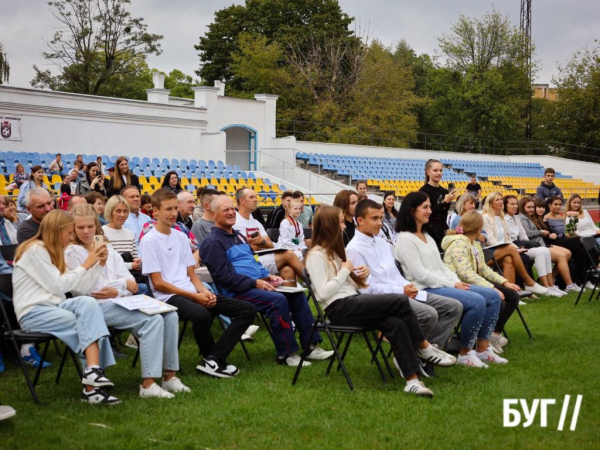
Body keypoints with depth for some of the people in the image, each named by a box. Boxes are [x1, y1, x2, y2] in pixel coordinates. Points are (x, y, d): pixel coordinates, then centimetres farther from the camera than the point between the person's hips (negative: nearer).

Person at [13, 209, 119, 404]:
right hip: (32, 313, -7)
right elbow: (58, 286, -14)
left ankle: (93, 370, -33)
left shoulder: (52, 252, 19)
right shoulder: (35, 250, -8)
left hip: (52, 307, 7)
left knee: (88, 303, -24)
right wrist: (86, 264, -8)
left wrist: (99, 264, 5)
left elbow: (80, 286, 14)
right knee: (89, 322, -25)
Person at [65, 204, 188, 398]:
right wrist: (123, 284, -6)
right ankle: (148, 384, -29)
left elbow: (132, 284, 12)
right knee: (153, 320, -28)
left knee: (170, 315, -15)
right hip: (99, 307, -7)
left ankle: (169, 375, -10)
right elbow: (83, 289, -11)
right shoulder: (72, 253, 1)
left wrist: (116, 290, -11)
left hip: (122, 301, 7)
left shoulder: (106, 248, 19)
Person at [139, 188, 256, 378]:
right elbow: (158, 283, -9)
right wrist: (194, 296, -13)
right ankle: (212, 358, -10)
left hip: (193, 293, 8)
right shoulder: (149, 240, -5)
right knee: (201, 314, -40)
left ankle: (213, 360, -15)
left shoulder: (181, 237, 16)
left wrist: (204, 291, -5)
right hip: (168, 297, -7)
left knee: (247, 309, -6)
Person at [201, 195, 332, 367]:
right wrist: (255, 283, -20)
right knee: (277, 300, -29)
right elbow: (223, 276, -18)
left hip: (256, 285, 9)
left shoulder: (238, 236, 20)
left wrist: (268, 275, 5)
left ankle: (310, 345, 1)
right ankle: (285, 354, -21)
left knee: (296, 294, -1)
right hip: (237, 292, -9)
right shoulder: (212, 242, -9)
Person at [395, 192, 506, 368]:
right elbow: (420, 274, -17)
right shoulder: (405, 239, -11)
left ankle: (482, 349, 2)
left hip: (444, 284, 9)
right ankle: (465, 353, -11)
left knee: (493, 296, -1)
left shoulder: (427, 236, 18)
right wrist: (452, 285, -14)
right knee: (477, 301, -26)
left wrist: (457, 281, -1)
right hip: (427, 290, -9)